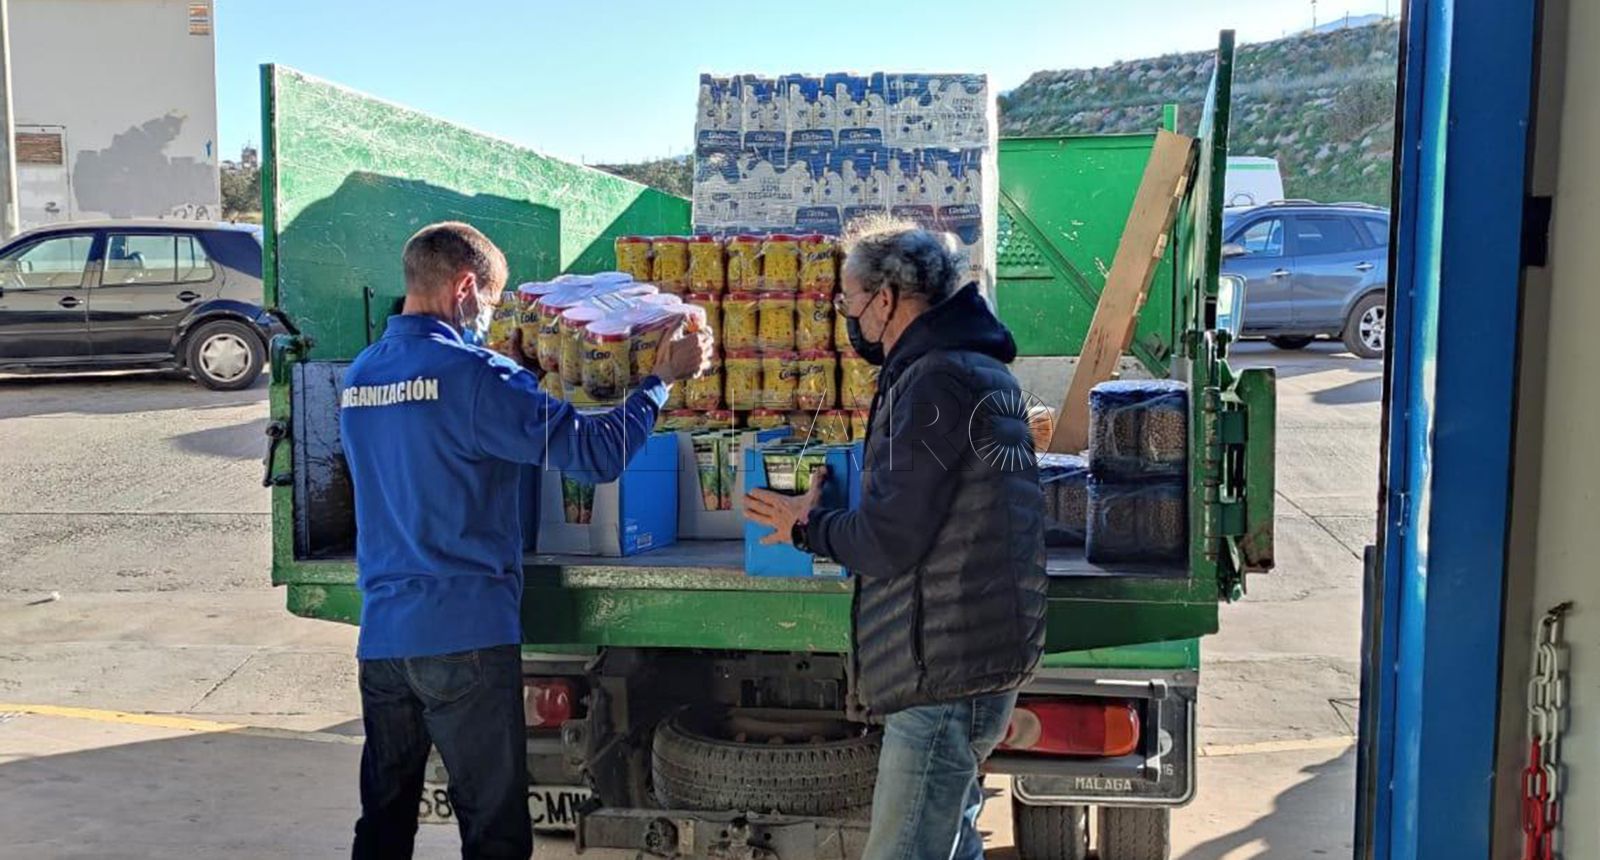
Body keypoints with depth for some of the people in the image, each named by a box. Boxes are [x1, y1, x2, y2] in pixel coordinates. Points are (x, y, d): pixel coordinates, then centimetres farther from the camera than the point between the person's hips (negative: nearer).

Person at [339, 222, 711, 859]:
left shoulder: (358, 376, 9)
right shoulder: (473, 375, -14)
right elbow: (595, 451, -17)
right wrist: (663, 378, -4)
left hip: (381, 635, 7)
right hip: (466, 634, -7)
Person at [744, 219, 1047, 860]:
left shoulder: (935, 381, -17)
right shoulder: (975, 367, 16)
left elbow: (888, 541, -20)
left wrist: (806, 528, -2)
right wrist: (825, 523, 15)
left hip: (947, 669, -11)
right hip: (981, 658, 11)